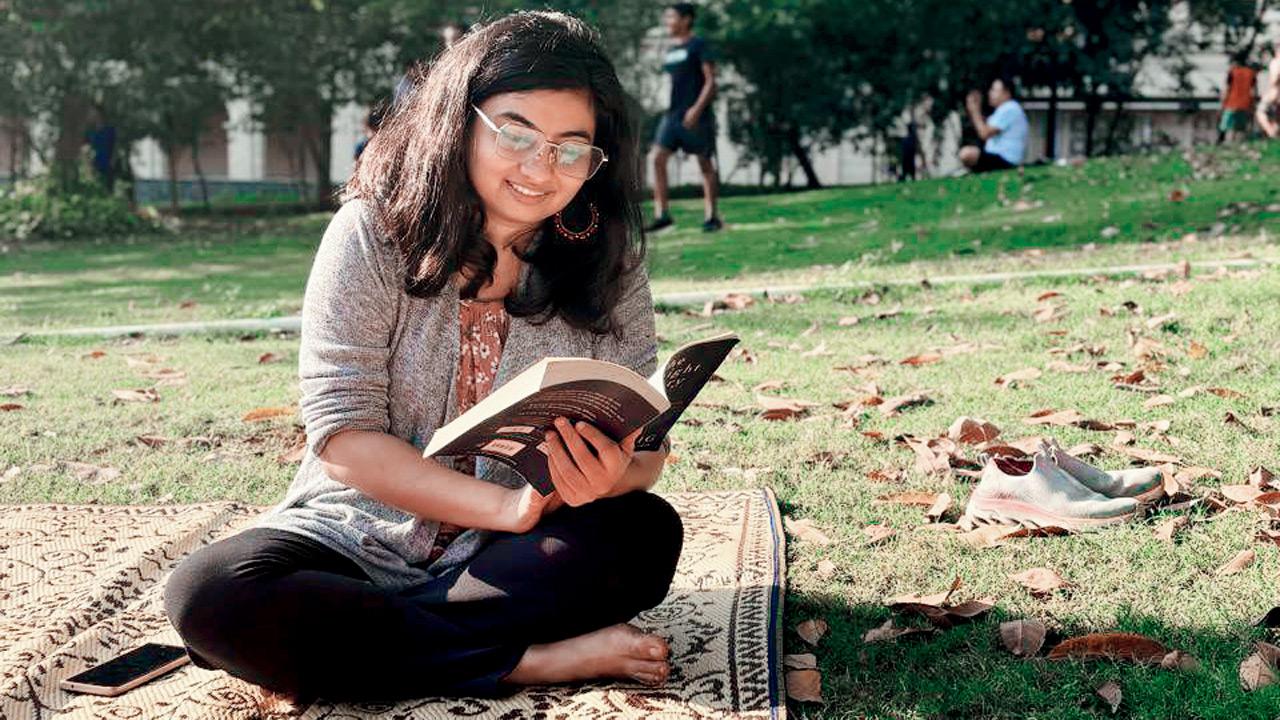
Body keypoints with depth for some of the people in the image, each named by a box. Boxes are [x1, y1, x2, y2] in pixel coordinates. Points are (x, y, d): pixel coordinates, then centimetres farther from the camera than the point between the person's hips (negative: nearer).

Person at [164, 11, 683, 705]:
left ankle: (344, 640, -23)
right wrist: (506, 508, -26)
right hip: (358, 538, -1)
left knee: (647, 535, -27)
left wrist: (613, 475, -31)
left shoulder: (608, 258, -2)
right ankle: (529, 660, -27)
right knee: (207, 593, -30)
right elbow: (343, 435, -16)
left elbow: (644, 447, -5)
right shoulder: (375, 232, -10)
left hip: (504, 558, 2)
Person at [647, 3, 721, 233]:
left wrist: (697, 109, -19)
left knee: (705, 163, 1)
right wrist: (666, 107, 17)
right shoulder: (670, 52, 18)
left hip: (696, 116, -7)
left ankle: (711, 216, 8)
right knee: (658, 158, -7)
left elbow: (710, 81, -9)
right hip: (672, 114, 7)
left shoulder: (698, 46, -4)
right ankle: (661, 214, -7)